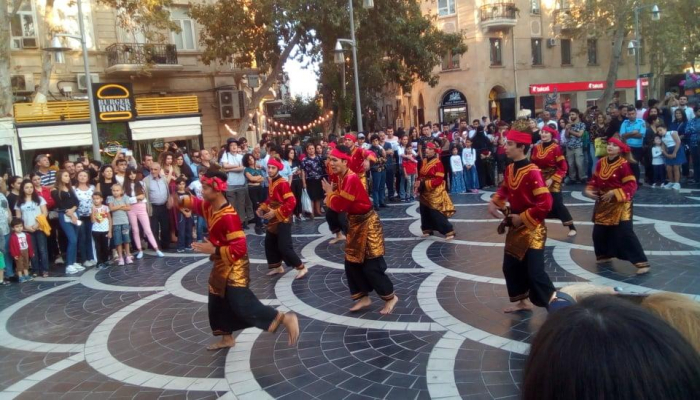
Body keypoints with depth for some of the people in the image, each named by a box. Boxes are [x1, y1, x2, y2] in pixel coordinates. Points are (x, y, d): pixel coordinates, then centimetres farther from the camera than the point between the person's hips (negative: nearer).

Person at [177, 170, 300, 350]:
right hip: (221, 266, 10)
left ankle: (286, 319, -13)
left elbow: (240, 248, -29)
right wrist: (180, 200, 4)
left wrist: (214, 250, -28)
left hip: (234, 267, -10)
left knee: (243, 306, -16)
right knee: (218, 303, 21)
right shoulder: (209, 207, 0)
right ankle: (227, 338, 38)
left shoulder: (228, 216, -27)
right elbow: (196, 203, 23)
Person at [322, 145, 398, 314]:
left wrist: (329, 193, -10)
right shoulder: (341, 178, 4)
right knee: (352, 263, 12)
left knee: (371, 265, -3)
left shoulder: (351, 179, -26)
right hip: (355, 223, 9)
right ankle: (364, 298, 25)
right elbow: (342, 204, 8)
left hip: (367, 223, -9)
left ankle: (390, 297, 15)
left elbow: (340, 205, -26)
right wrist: (331, 194, -8)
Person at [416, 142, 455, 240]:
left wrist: (423, 183, -24)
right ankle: (427, 230, 27)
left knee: (436, 214, -9)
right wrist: (418, 183, -6)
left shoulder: (437, 163, -15)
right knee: (424, 212, 13)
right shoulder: (424, 162, 6)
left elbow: (439, 180, -20)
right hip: (424, 192, 8)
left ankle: (449, 231, -3)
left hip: (434, 193, -8)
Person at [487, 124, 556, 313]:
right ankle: (523, 301, 34)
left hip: (532, 229, -8)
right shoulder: (509, 169, 2)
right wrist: (494, 203, 3)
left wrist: (523, 218, -20)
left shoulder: (532, 172, -24)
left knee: (534, 272, -7)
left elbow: (545, 204, -26)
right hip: (515, 227, 9)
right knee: (510, 266, 16)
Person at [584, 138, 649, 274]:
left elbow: (631, 185, -17)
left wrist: (614, 193, -24)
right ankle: (604, 255, 35)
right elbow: (595, 179, 13)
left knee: (625, 233, -13)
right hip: (603, 204, 7)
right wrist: (589, 190, -3)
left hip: (620, 204, -7)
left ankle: (642, 262, -6)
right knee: (599, 232, 13)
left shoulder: (624, 165, -16)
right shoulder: (601, 163, 2)